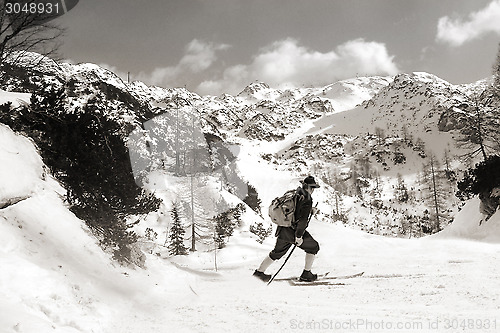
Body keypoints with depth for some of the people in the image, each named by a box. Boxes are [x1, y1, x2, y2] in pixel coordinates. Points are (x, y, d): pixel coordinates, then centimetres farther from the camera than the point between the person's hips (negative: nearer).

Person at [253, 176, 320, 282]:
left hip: (283, 229, 8)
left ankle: (259, 272, 31)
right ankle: (306, 274, 14)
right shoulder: (307, 199, -15)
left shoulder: (295, 193, 11)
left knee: (277, 252, 25)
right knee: (313, 247, 12)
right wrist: (299, 236, -21)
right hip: (293, 231, -8)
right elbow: (303, 219, -22)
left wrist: (310, 210, 16)